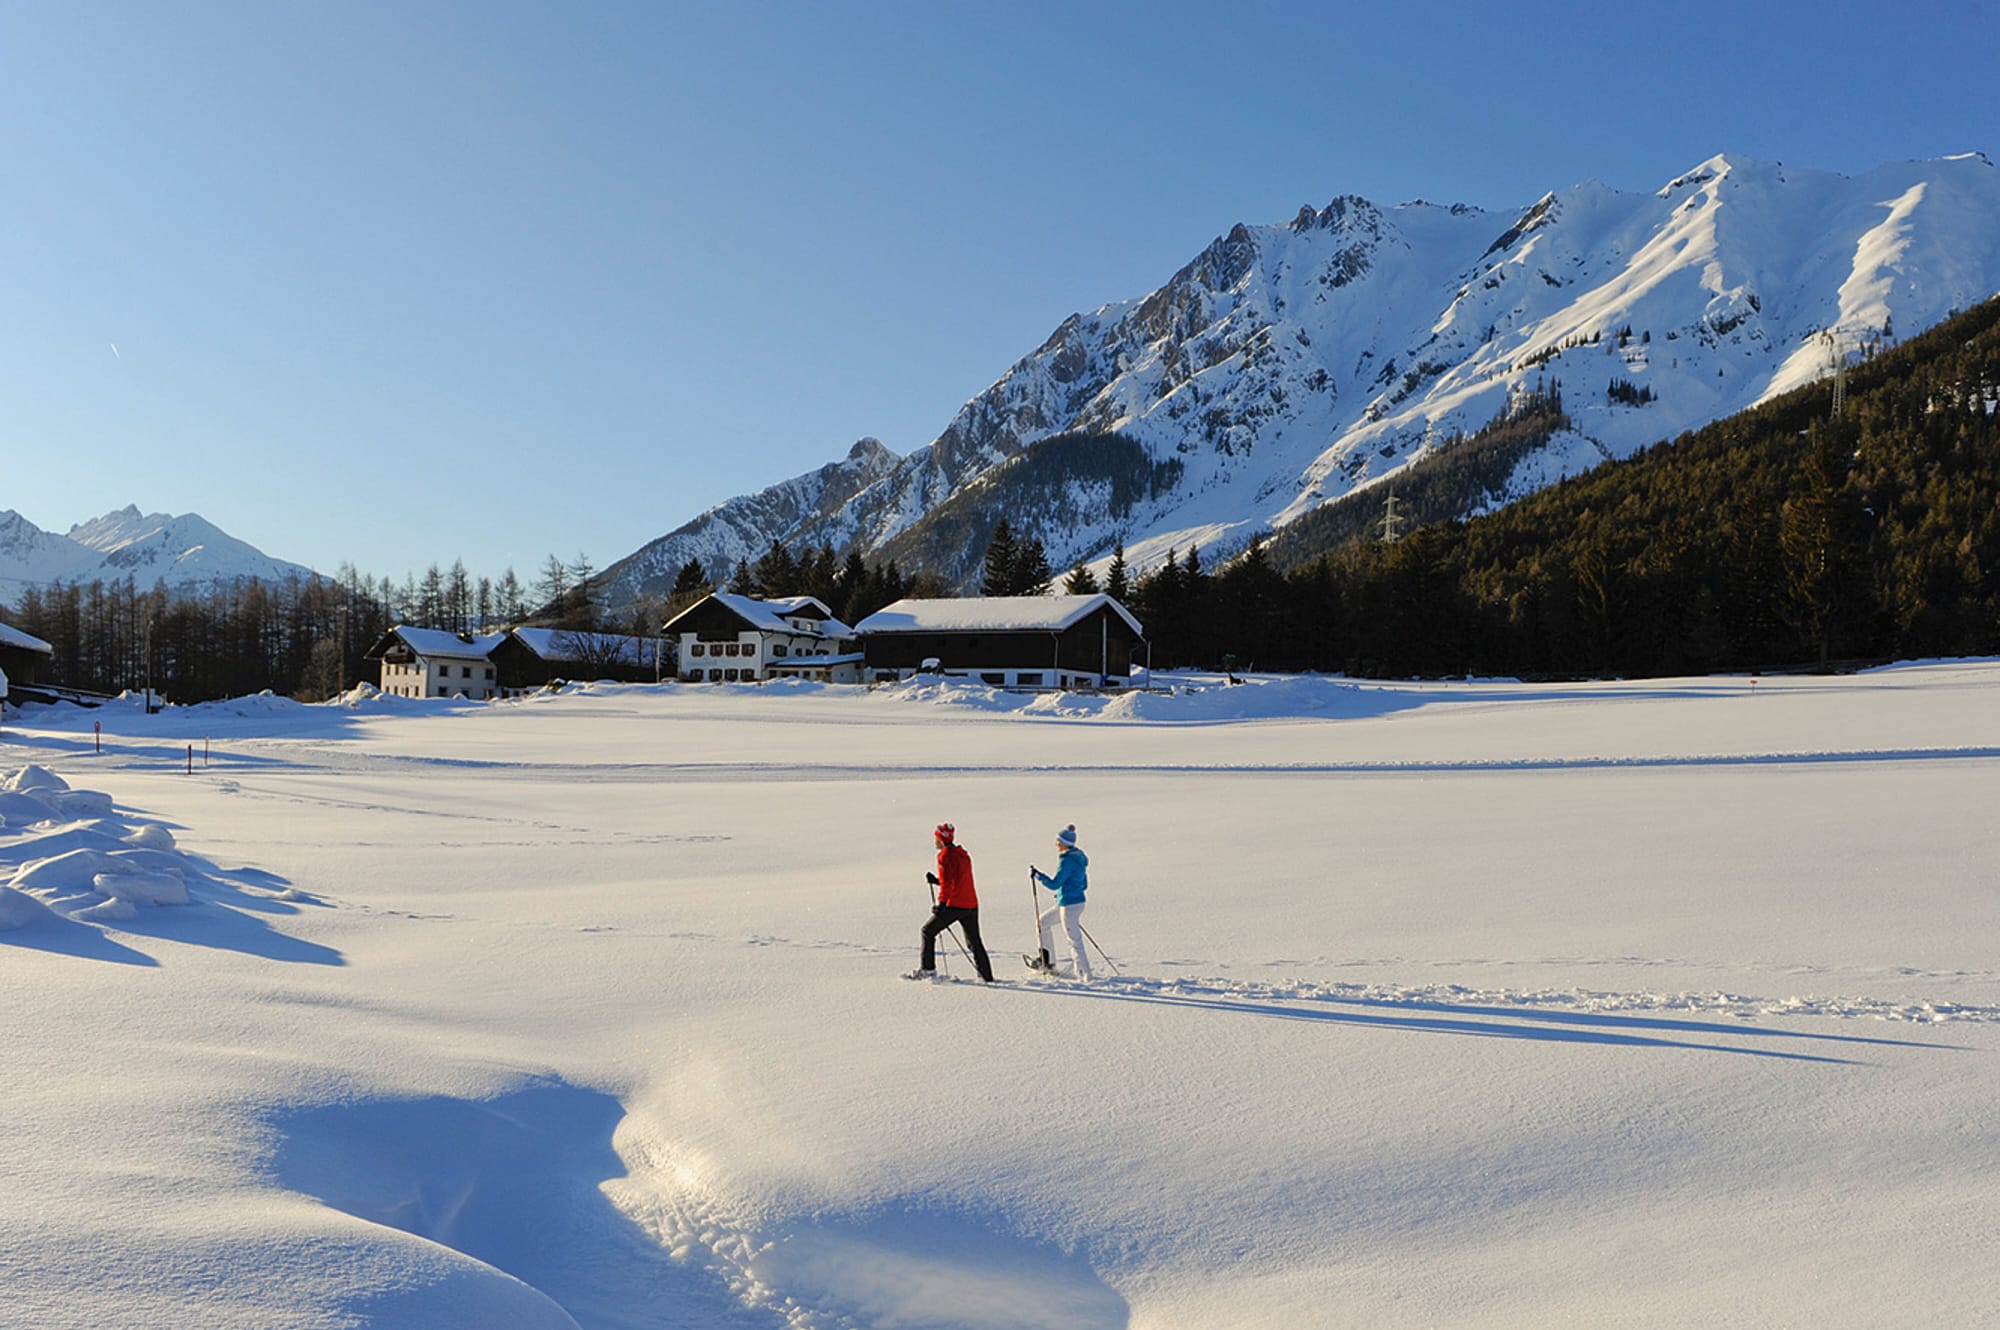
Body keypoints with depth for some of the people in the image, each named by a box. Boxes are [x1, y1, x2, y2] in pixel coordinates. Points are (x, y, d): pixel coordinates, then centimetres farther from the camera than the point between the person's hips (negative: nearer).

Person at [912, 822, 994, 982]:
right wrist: (936, 880, 21)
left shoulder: (945, 855, -7)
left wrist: (942, 903, -18)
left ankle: (928, 968, 3)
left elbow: (948, 883, -16)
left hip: (954, 905, -8)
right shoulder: (963, 854, 18)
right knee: (974, 942, 14)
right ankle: (987, 977, 9)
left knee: (928, 931, 6)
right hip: (972, 905, 8)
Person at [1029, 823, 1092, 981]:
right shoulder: (1079, 858, 10)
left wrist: (1037, 874, -10)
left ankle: (1085, 975, 1)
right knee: (1043, 921, 22)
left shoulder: (1067, 861, -19)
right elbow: (1084, 885, 17)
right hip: (1072, 902, 10)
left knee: (1075, 941, -4)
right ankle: (1048, 961, 27)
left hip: (1069, 905, -10)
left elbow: (1054, 884, -19)